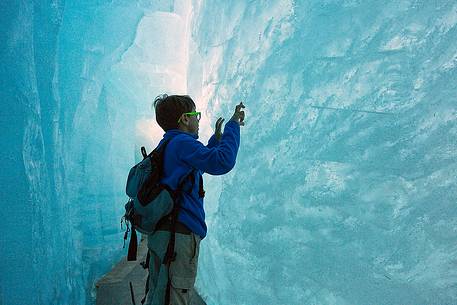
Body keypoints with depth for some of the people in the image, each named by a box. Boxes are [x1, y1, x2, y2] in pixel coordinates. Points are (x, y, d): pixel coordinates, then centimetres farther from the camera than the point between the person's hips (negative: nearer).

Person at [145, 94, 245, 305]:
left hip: (159, 232, 10)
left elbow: (201, 163, 37)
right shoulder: (183, 143, -9)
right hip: (181, 234, -10)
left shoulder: (165, 146, 21)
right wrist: (234, 125, -10)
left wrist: (216, 138, 37)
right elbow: (222, 162, -21)